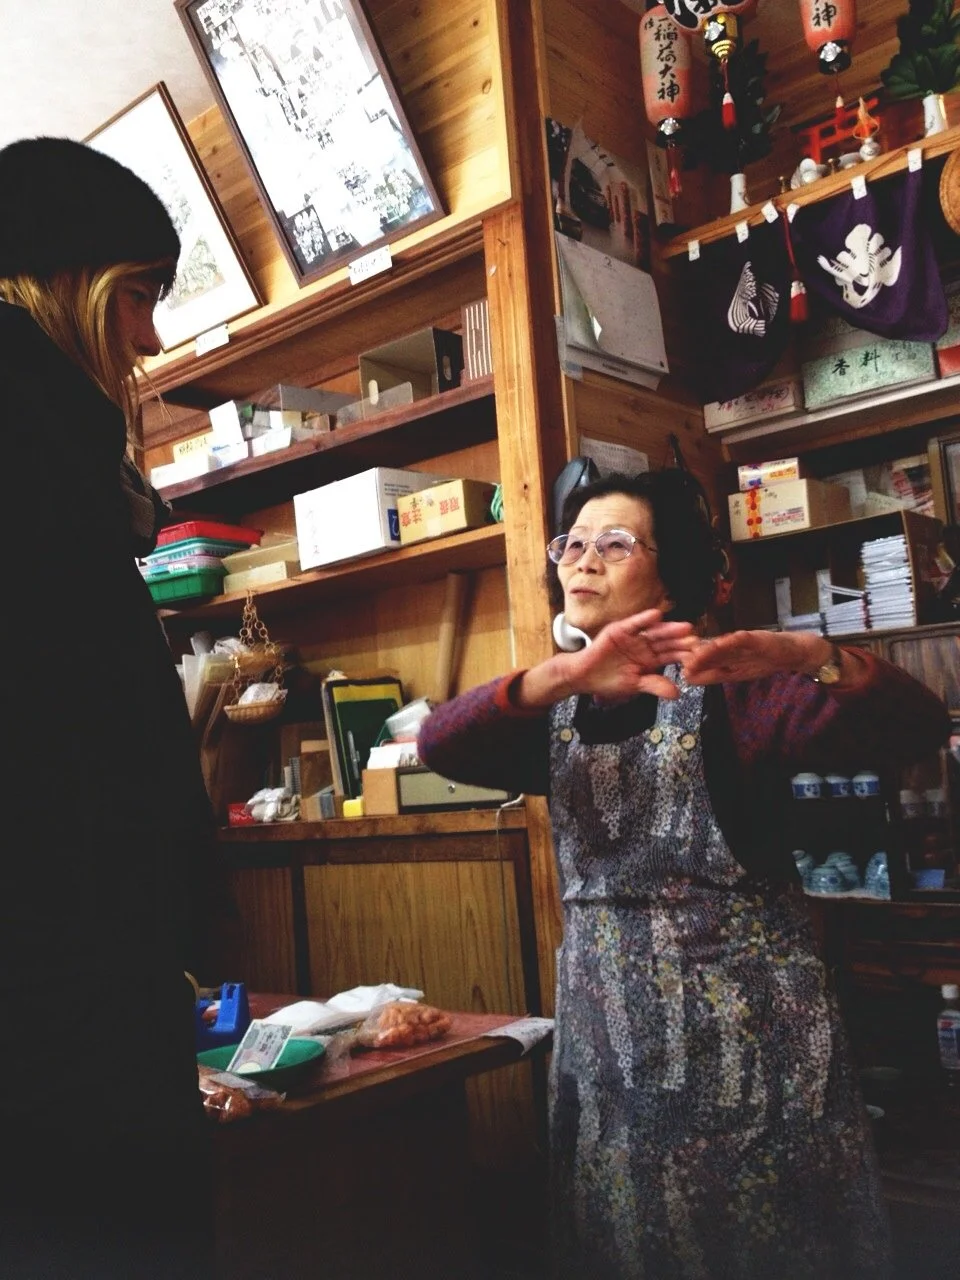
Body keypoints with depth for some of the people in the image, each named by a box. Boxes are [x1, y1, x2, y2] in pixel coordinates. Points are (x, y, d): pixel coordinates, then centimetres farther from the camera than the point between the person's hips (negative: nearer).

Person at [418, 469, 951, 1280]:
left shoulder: (730, 691, -7)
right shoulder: (555, 713, 6)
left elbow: (915, 729, -17)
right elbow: (440, 744, -13)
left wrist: (804, 654, -36)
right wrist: (566, 675, -29)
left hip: (747, 1013, -4)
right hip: (606, 1020, 4)